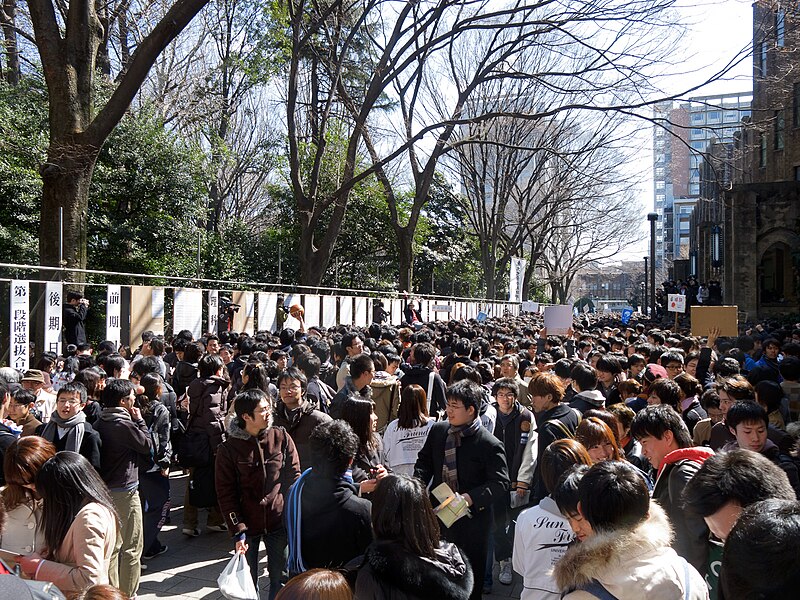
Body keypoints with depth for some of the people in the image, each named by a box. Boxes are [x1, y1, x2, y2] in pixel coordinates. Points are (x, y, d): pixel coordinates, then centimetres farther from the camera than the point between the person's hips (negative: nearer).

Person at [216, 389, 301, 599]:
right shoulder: (229, 448, -8)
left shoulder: (281, 437, -5)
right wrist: (238, 530, -11)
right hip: (247, 524, -1)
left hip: (279, 521, 1)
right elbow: (226, 493, -6)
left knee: (280, 578, 11)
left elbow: (294, 476, 1)